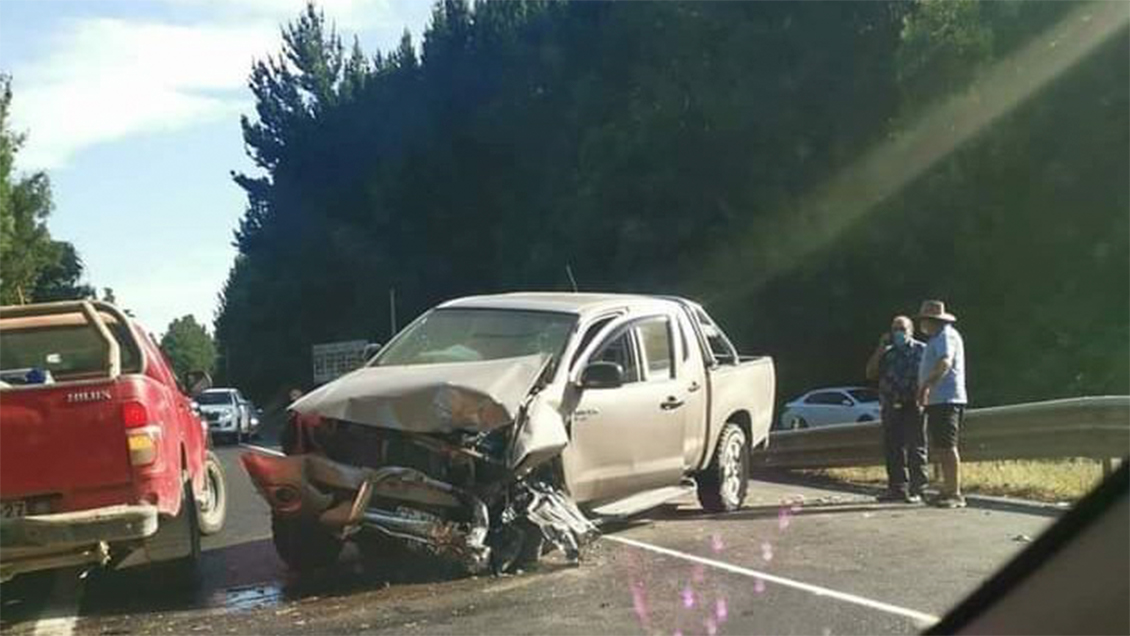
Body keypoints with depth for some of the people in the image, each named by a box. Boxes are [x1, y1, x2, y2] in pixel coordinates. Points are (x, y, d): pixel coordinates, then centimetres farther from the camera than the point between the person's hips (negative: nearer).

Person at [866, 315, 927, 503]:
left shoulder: (922, 350, 2)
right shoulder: (888, 353, 15)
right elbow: (871, 373, 7)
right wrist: (880, 348, 1)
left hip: (913, 406, -5)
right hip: (891, 408, 5)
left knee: (915, 449, -4)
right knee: (893, 448, 7)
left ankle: (916, 490, -3)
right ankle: (897, 488, 15)